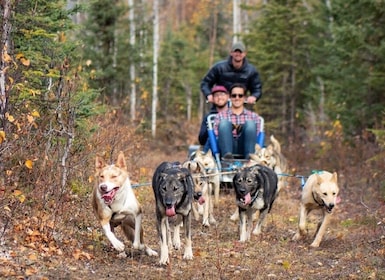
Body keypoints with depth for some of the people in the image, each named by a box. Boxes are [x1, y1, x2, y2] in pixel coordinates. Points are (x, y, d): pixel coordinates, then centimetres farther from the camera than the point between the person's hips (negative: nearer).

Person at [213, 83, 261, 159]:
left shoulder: (253, 116, 23)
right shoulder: (220, 116, 20)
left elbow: (258, 137, 12)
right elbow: (216, 136, 8)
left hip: (244, 148, 1)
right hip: (228, 149, 0)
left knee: (250, 123, -21)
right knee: (224, 122, -23)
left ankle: (250, 156, -39)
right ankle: (227, 154, -44)